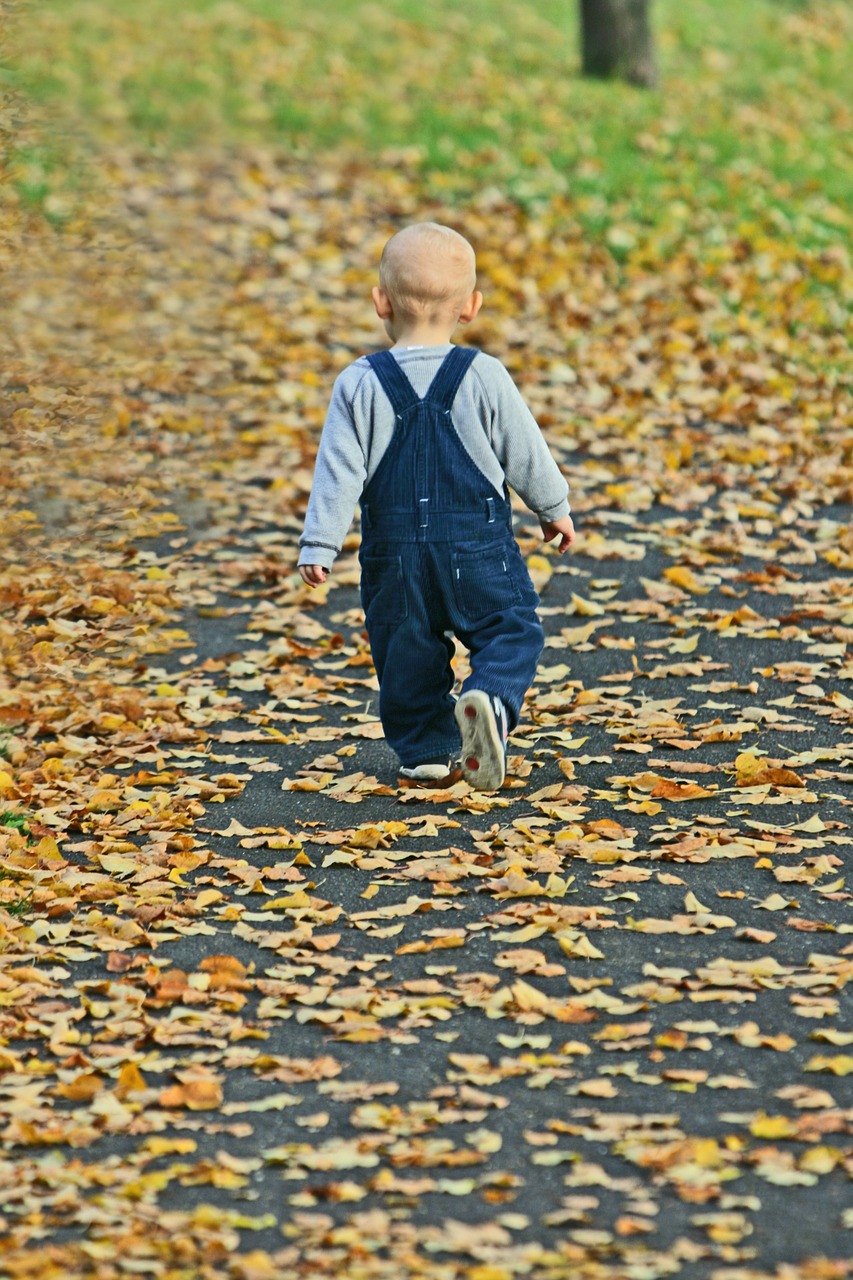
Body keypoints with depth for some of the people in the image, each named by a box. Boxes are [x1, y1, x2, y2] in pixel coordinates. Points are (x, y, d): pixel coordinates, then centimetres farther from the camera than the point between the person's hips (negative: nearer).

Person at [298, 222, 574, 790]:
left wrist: (319, 545, -3)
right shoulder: (485, 377, -6)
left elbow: (340, 471, -7)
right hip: (479, 550, -1)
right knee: (511, 632, 5)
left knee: (407, 651, 16)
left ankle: (426, 747, 16)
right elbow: (526, 453, 3)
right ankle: (491, 699, -23)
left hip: (396, 552, 1)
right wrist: (555, 508, 19)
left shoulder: (360, 385, -6)